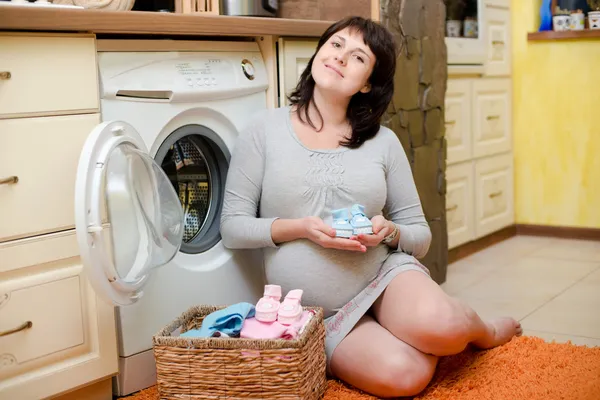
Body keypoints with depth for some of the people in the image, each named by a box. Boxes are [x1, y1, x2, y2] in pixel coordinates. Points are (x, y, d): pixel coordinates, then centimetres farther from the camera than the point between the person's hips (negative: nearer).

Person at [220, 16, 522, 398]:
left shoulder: (383, 142, 2)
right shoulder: (265, 130, -2)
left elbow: (420, 235, 7)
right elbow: (232, 226, -4)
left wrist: (389, 232, -16)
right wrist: (301, 228, -20)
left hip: (385, 275, 2)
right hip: (320, 312, -2)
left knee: (439, 326, -32)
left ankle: (485, 331, 4)